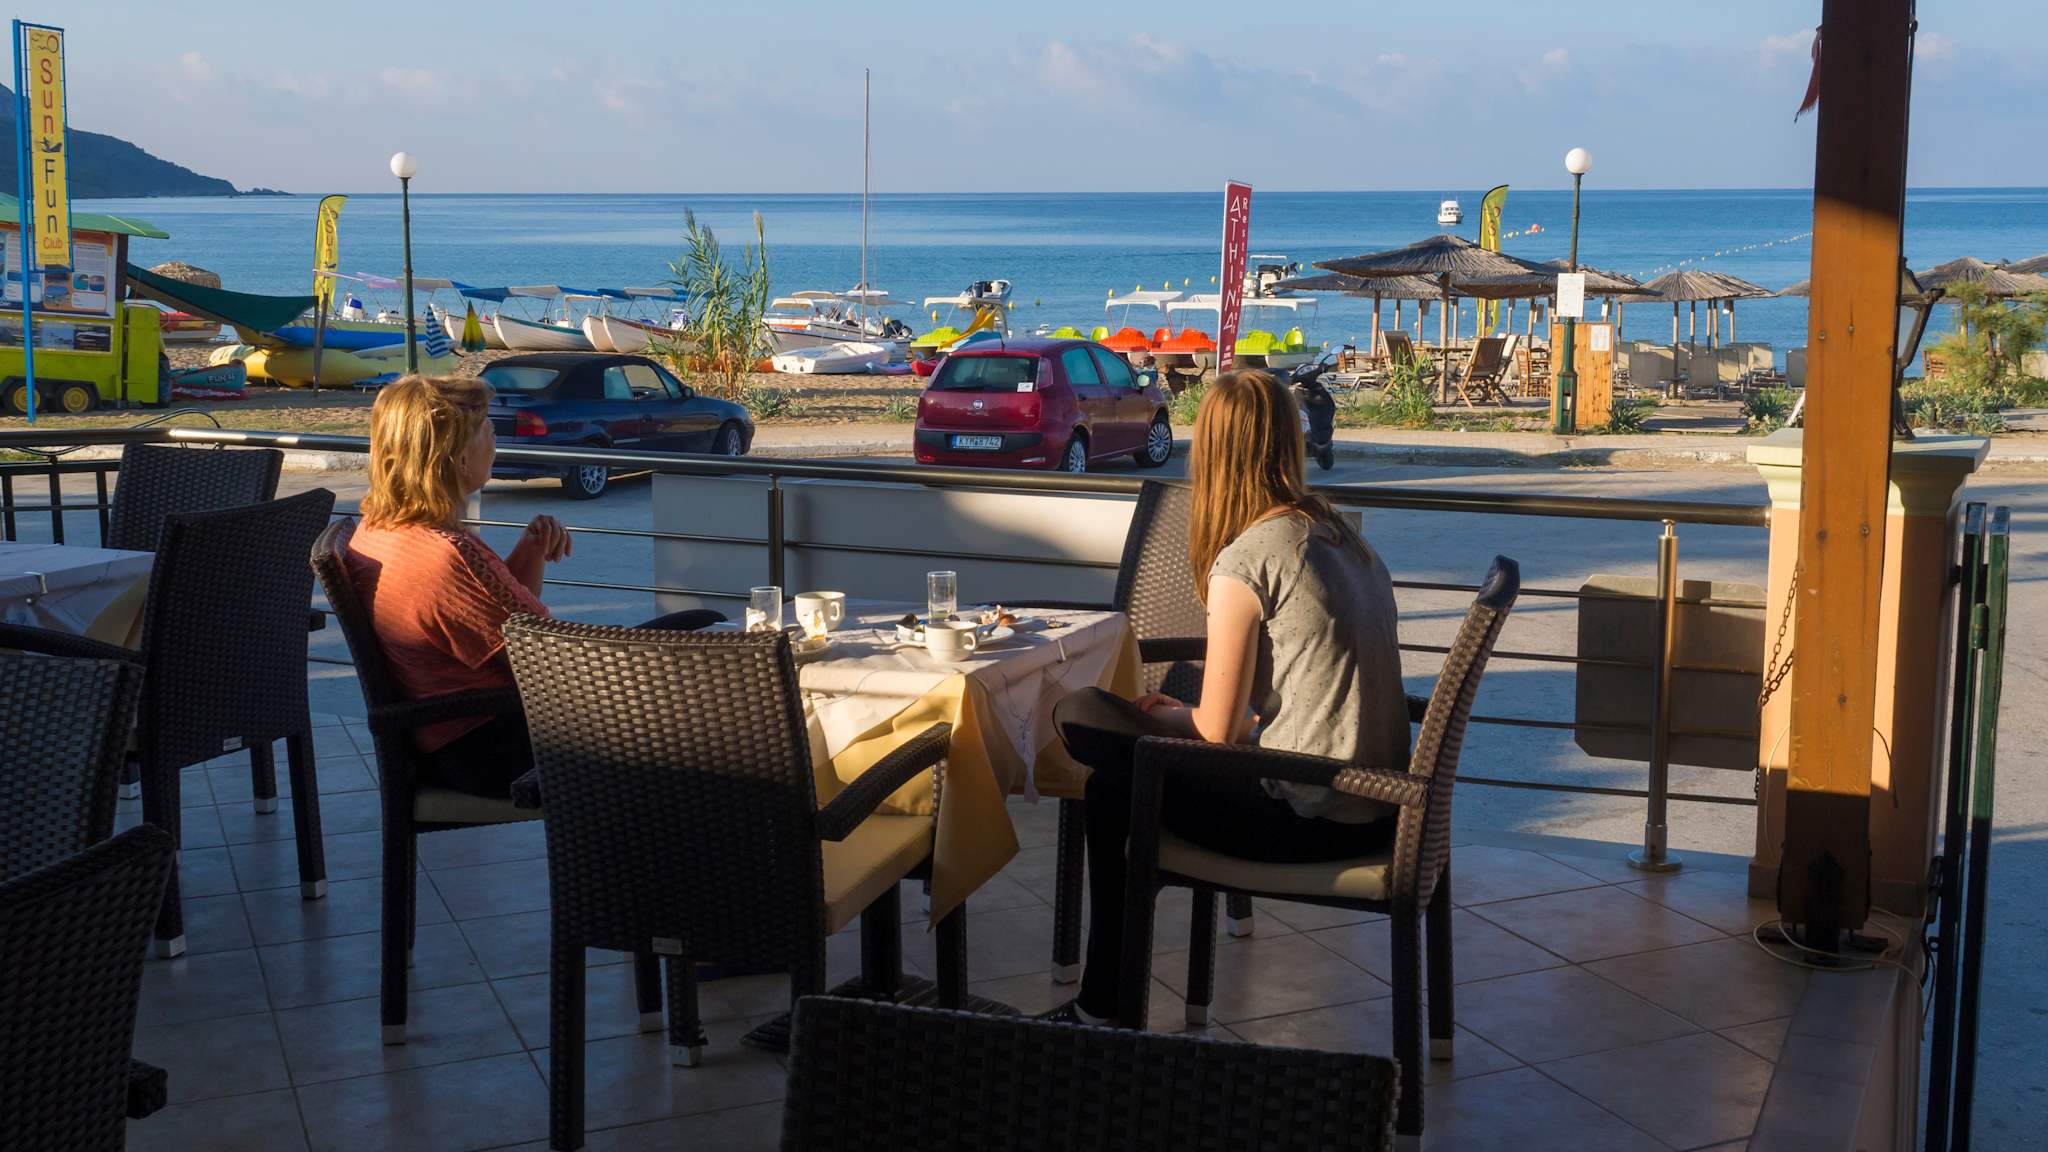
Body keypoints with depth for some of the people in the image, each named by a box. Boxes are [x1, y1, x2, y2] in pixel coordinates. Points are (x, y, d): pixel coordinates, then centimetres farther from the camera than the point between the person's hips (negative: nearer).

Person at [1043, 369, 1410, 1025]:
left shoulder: (1244, 560, -17)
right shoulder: (1343, 538, 9)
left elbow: (1218, 729, -12)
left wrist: (1161, 717, 10)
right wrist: (1179, 716, 16)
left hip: (1313, 819, -9)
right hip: (1373, 805, 9)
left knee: (1114, 792, 8)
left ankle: (1104, 1008, 23)